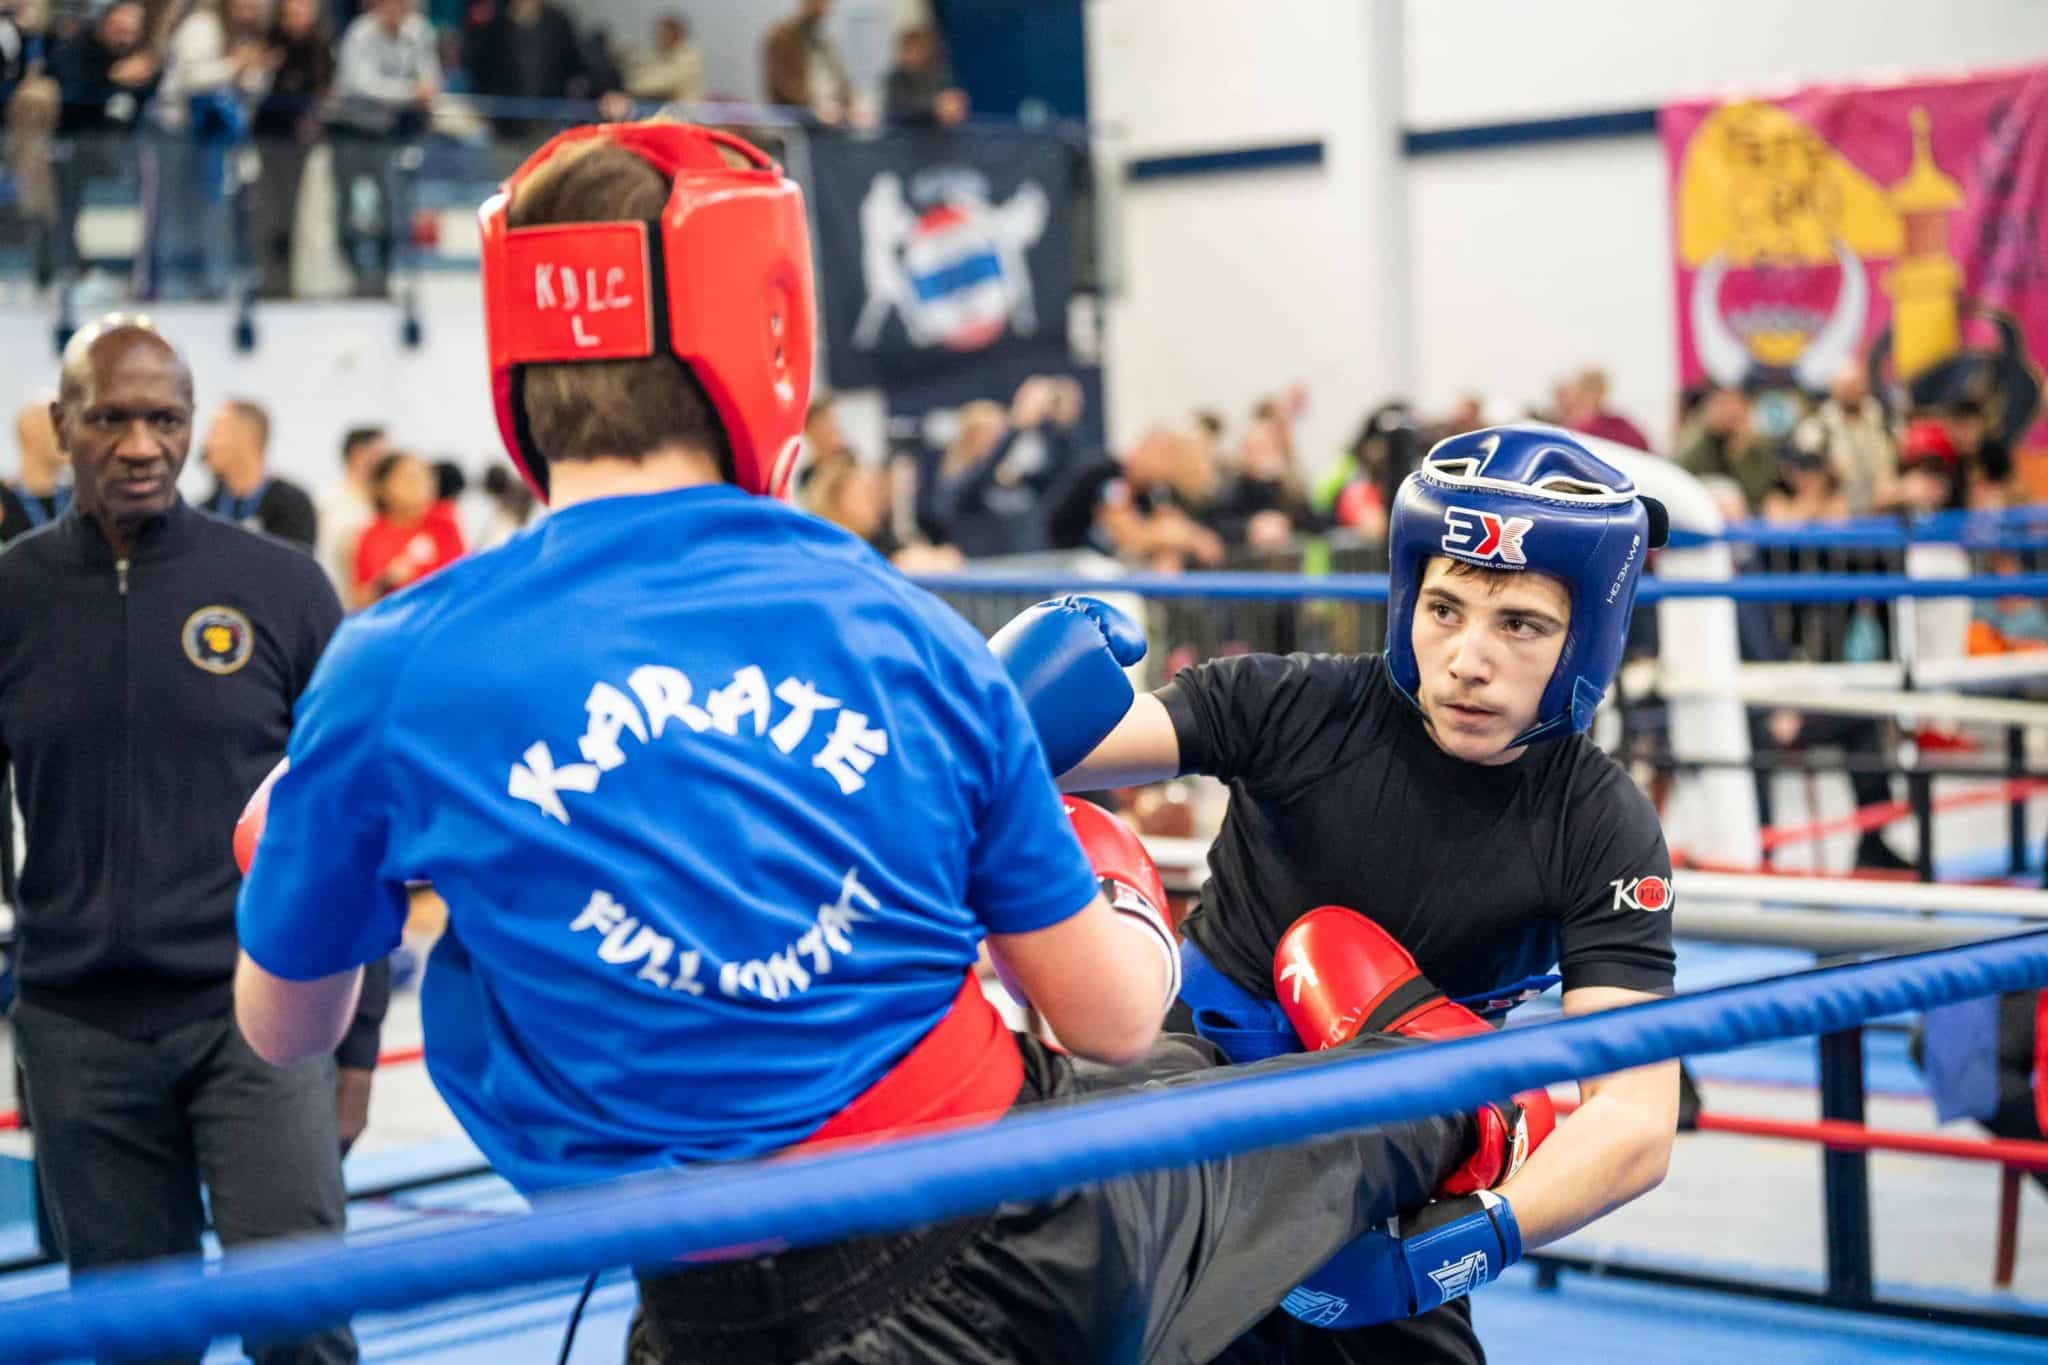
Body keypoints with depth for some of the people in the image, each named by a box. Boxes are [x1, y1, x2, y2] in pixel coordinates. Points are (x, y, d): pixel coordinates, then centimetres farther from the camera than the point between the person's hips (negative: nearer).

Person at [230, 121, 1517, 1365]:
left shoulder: (390, 676, -9)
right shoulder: (903, 630, -5)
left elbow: (283, 1029, 9)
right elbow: (1115, 1020, 3)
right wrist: (1118, 884, 26)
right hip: (1034, 1228, 3)